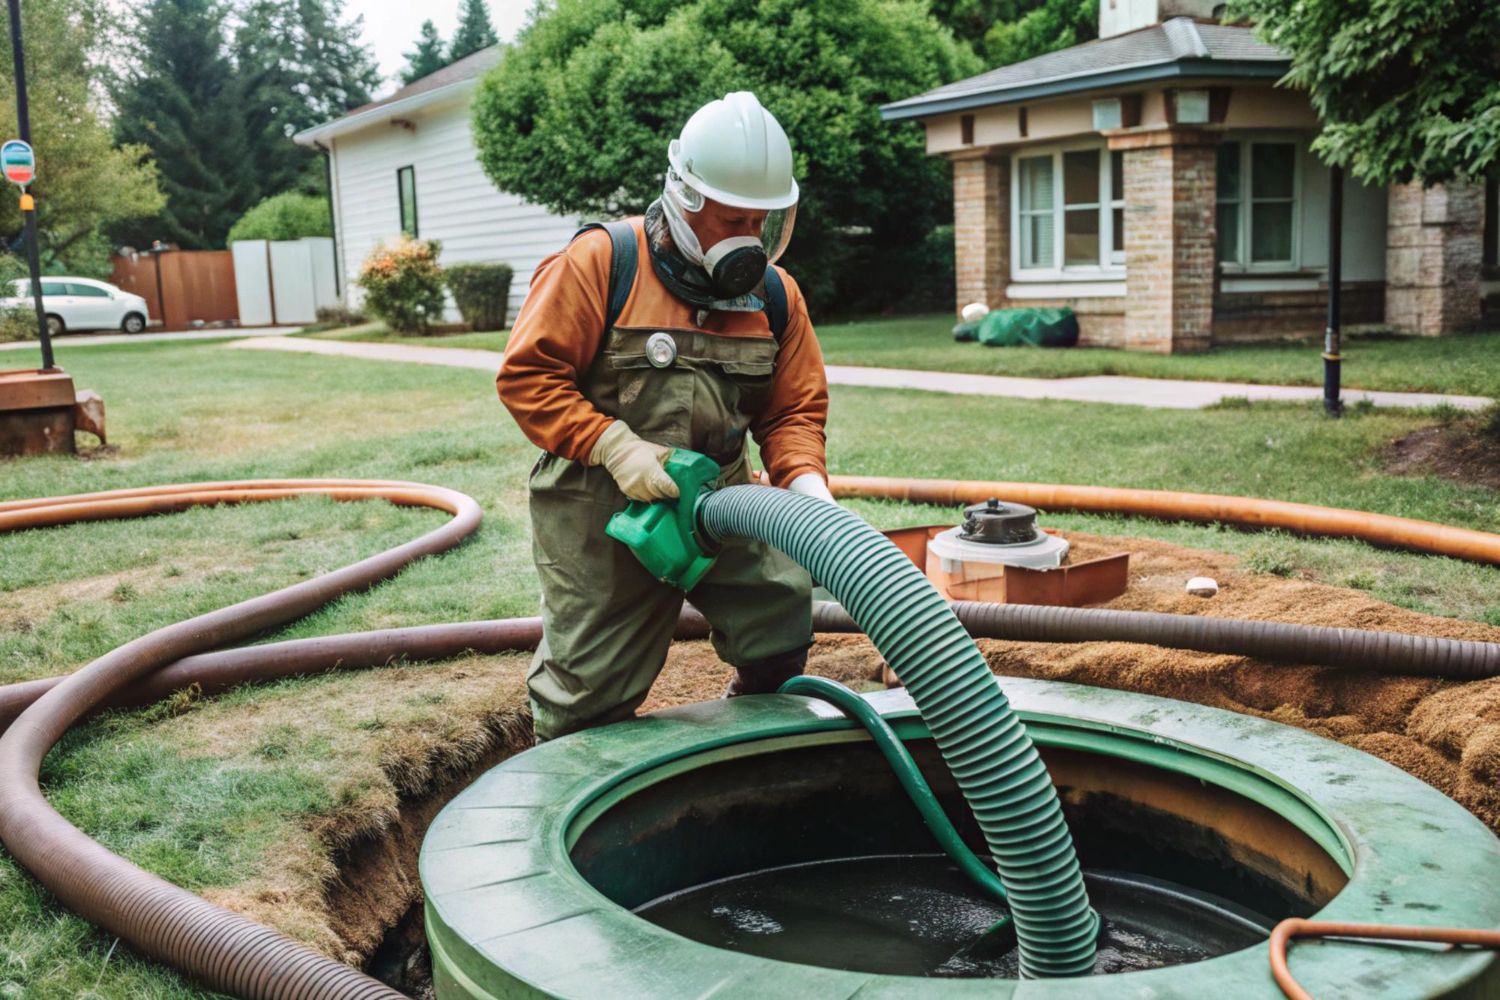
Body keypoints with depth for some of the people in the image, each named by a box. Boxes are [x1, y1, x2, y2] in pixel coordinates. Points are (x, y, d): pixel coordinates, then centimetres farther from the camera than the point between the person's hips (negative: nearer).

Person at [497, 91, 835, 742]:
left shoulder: (775, 293, 3)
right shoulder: (599, 263, -13)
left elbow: (793, 410, 4)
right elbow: (526, 376, -14)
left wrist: (806, 483, -17)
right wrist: (614, 446, -25)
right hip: (599, 515, -4)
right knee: (590, 682, 3)